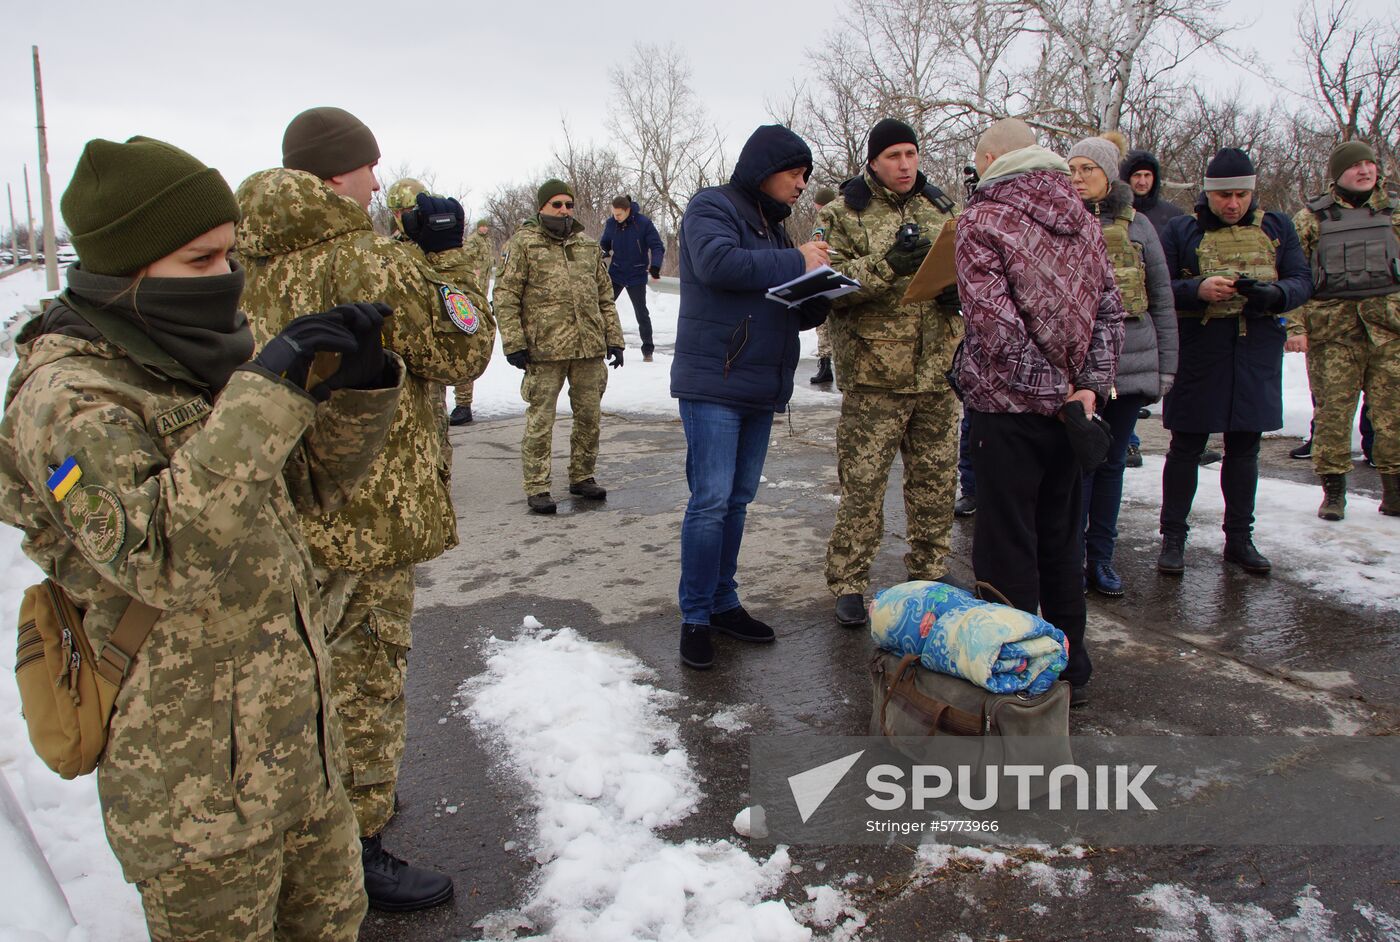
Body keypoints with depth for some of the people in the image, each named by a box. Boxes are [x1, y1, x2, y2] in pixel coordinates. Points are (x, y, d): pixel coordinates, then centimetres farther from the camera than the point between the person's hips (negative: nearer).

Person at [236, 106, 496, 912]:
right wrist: (445, 257, -5)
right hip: (365, 512, -9)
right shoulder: (370, 266, -21)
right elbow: (461, 353, -13)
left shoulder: (254, 262, 6)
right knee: (366, 673, 5)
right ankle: (356, 845, 19)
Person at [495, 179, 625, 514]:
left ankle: (582, 477, 27)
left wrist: (614, 340, 12)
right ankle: (536, 488, 7)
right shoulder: (523, 244, 0)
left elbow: (605, 296, 18)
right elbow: (505, 296, -4)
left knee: (590, 416, 12)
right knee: (540, 420, -1)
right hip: (545, 349, -5)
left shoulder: (588, 246, 15)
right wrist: (513, 344, -11)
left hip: (589, 348, 5)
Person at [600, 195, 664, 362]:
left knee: (641, 313, 3)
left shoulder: (643, 223, -15)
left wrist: (655, 266, -28)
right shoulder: (611, 224, -5)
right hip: (615, 273, 3)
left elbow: (657, 247, -15)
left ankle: (647, 350, 14)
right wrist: (599, 255, -4)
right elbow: (604, 244, 12)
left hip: (637, 276, -3)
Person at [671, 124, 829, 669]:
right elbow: (716, 262, -24)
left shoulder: (773, 226, 20)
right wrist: (795, 263, -15)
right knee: (710, 500, -9)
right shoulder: (712, 208, -2)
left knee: (737, 500, 11)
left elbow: (795, 315, 21)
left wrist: (818, 296, -2)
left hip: (761, 388, 8)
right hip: (712, 383, -8)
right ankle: (695, 618, 1)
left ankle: (723, 603, 22)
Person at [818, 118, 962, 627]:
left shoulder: (939, 207, 14)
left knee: (937, 478, 13)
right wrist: (887, 266, -24)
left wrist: (956, 284, -1)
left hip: (937, 370, 5)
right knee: (863, 482, -3)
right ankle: (848, 583, 9)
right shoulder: (843, 213, 0)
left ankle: (929, 570, 29)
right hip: (875, 371, -5)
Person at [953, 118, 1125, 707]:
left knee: (1007, 548, 2)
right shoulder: (1081, 218, 10)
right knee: (1062, 539, 17)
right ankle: (1069, 669, 28)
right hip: (1070, 410, 7)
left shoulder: (982, 220, -10)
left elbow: (995, 324, -20)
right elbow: (1110, 308, 6)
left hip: (1009, 408, -6)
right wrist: (1090, 386, -2)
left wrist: (1051, 392, -15)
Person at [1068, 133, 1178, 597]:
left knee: (1112, 462, 9)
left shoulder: (1136, 224, 7)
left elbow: (1162, 298, 10)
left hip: (1131, 361, 2)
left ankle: (1101, 559, 20)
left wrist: (1165, 365, 6)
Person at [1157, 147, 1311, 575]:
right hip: (1197, 350, -3)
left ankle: (1239, 537, 22)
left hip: (1257, 351, 3)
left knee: (1244, 448, 10)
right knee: (1186, 447, 3)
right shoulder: (1180, 230, 2)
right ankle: (1173, 537, 12)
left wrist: (1276, 293, -16)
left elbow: (1302, 280, 6)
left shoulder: (1276, 228, 10)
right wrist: (1198, 290, -23)